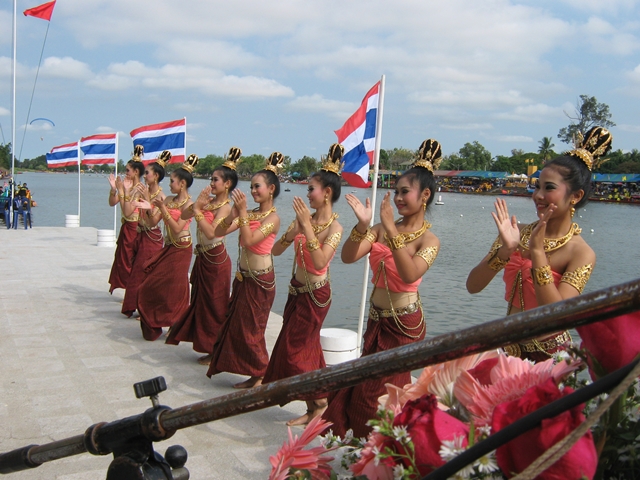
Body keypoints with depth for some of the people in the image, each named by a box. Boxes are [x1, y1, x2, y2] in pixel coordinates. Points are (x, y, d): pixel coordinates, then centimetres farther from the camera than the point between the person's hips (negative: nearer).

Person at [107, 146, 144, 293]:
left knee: (131, 263, 1)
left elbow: (127, 212, -25)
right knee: (122, 261, 14)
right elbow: (112, 203, 8)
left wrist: (121, 191, -25)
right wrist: (113, 188, -6)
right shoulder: (127, 186, 6)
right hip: (126, 228, 8)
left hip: (134, 229, -8)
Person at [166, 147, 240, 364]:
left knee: (214, 305, 1)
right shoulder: (209, 201, 7)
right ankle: (207, 345, 29)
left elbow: (211, 232, -29)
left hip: (216, 259, -9)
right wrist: (197, 203, -11)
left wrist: (198, 211, -25)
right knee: (201, 301, 16)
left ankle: (216, 351, 13)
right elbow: (184, 215, 4)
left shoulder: (225, 207, -16)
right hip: (203, 257, 9)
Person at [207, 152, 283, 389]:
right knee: (235, 324, 14)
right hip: (244, 276, 8)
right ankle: (253, 374, 27)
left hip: (260, 279, -8)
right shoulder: (251, 214, 7)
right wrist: (234, 212, -16)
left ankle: (260, 377, 17)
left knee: (250, 328, 1)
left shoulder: (273, 217, -14)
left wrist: (243, 212, -26)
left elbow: (249, 240, -27)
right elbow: (219, 231, 0)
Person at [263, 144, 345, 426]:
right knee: (307, 347, 15)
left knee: (294, 348, -1)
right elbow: (276, 250, -3)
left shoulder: (334, 227, -17)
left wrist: (307, 227, -33)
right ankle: (315, 406, 30)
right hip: (297, 290, 7)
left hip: (315, 294, -7)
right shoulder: (305, 219, 2)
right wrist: (296, 229, -18)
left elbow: (319, 262, -34)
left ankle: (319, 403, 16)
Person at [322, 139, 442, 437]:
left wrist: (392, 230, -35)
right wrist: (362, 225, -23)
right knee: (362, 387, 18)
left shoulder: (428, 240, -14)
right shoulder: (383, 228, 0)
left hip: (404, 324, -6)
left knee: (380, 392, 6)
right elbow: (348, 257, -9)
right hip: (377, 320, 6)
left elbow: (409, 274, -32)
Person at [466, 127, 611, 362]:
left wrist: (537, 250, -28)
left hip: (547, 355, -4)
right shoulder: (519, 234, -3)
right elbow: (473, 286, -10)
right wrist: (505, 250, -25)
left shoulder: (581, 253, -15)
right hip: (507, 346, 4)